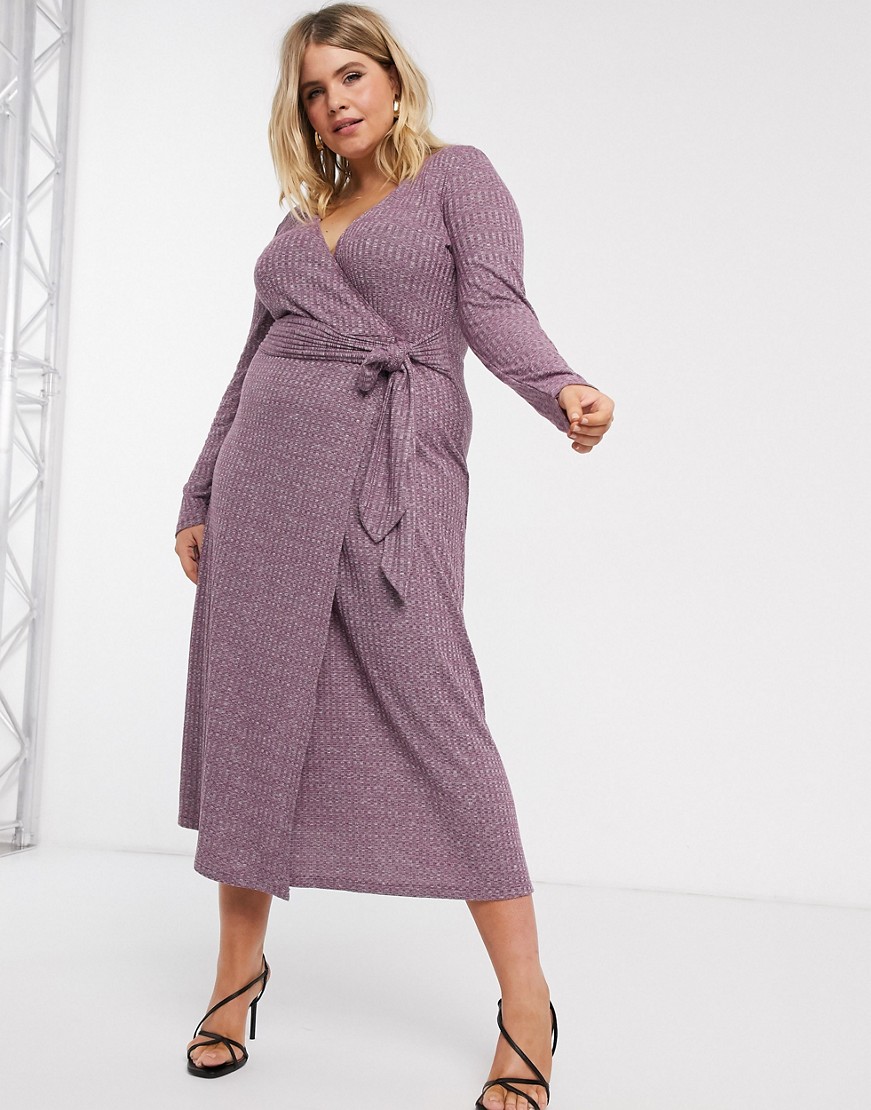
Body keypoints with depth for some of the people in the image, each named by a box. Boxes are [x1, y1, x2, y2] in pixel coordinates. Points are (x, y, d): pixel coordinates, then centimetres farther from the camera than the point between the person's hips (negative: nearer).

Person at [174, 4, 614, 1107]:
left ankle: (526, 1006, -3)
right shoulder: (300, 219, 23)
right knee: (249, 709, 2)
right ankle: (239, 970, 17)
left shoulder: (457, 174, 10)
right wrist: (197, 497, 18)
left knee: (432, 713, -12)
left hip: (392, 468, -5)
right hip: (267, 472, 6)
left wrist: (560, 388, -27)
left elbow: (494, 304, -7)